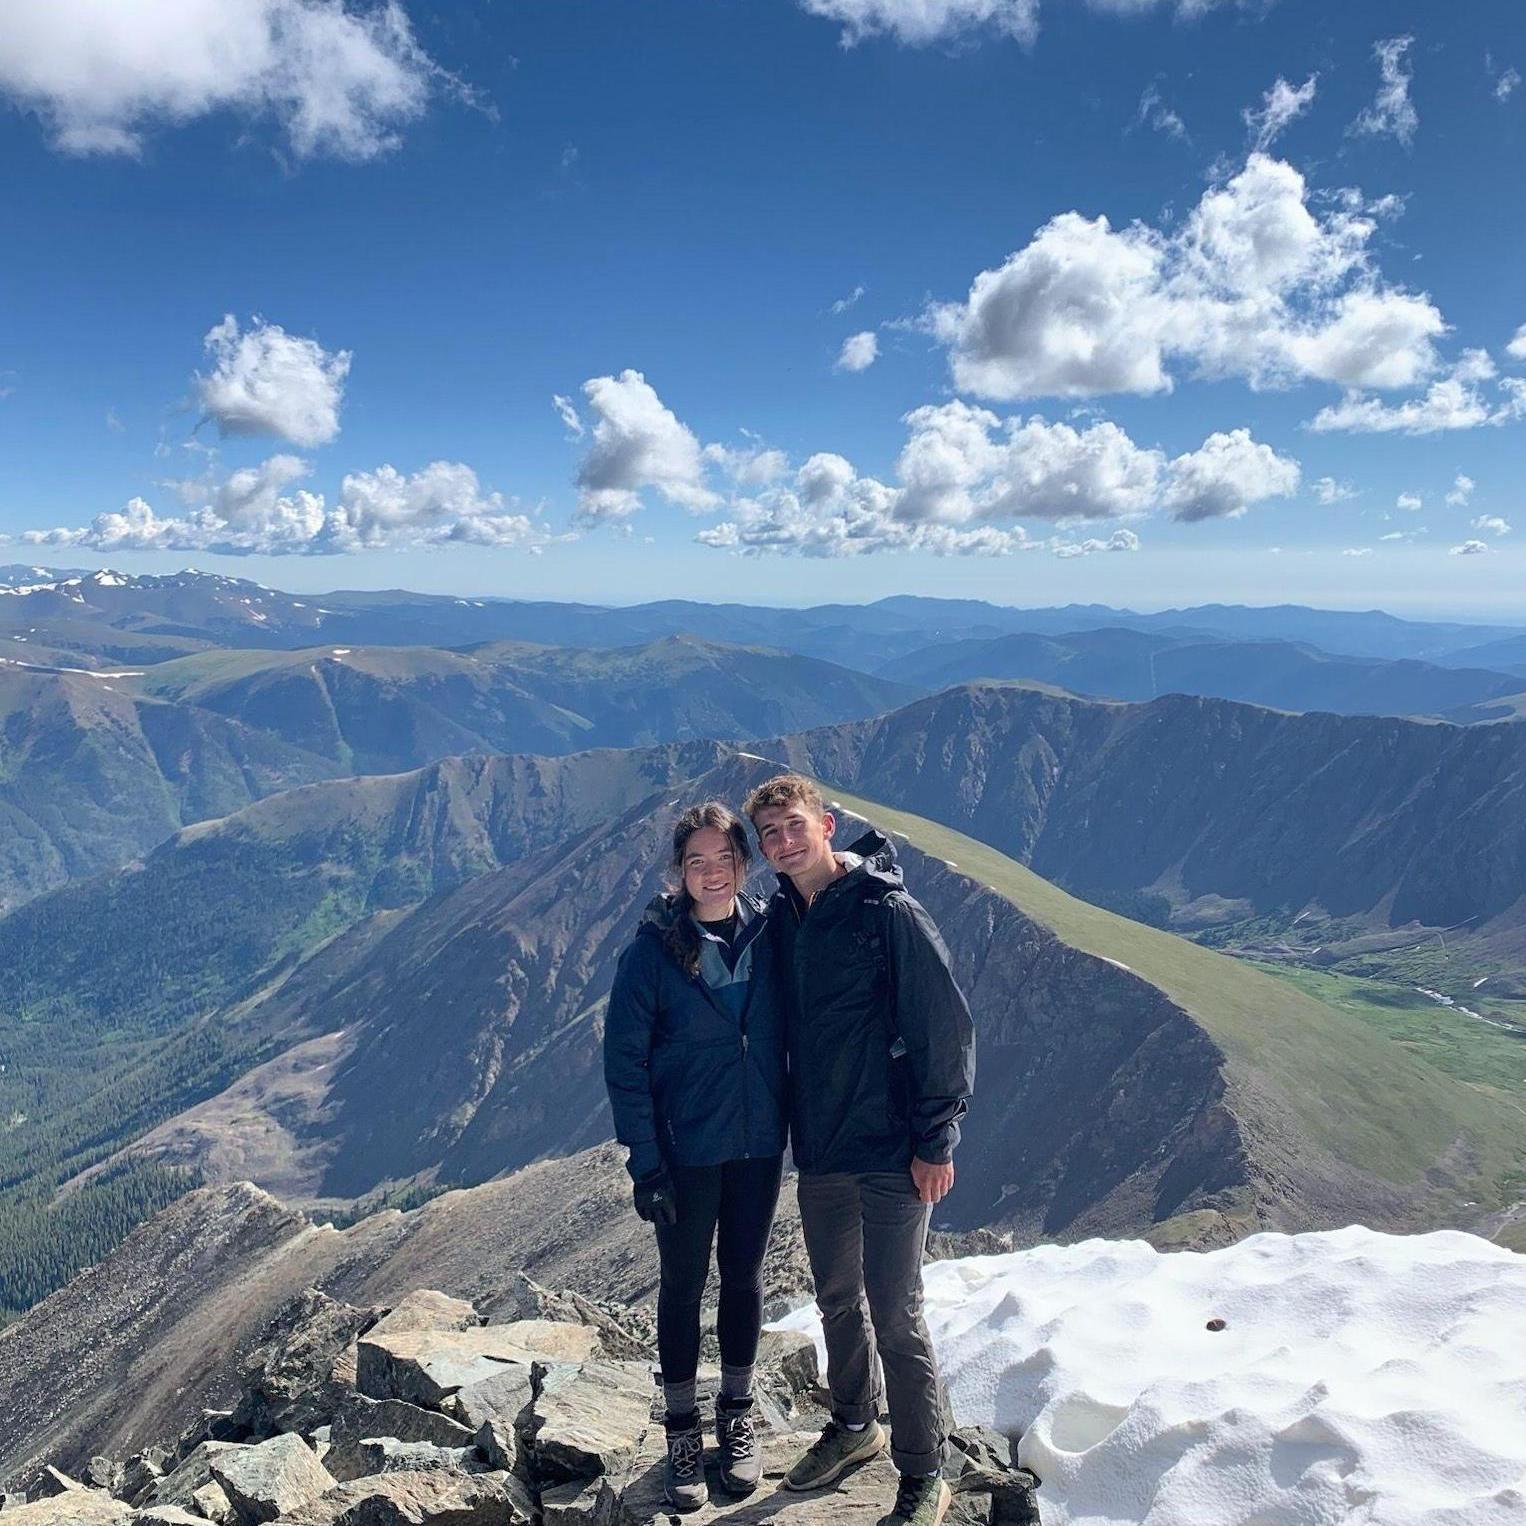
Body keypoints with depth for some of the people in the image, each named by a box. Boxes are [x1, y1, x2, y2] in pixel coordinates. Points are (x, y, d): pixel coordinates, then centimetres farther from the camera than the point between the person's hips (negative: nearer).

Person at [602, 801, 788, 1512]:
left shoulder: (767, 934, -5)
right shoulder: (654, 946, -13)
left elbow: (787, 1034, 6)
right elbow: (624, 1061, -11)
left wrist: (797, 1124, 3)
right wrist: (646, 1164, -13)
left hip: (758, 1144, 3)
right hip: (685, 1151, -3)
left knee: (744, 1277, 17)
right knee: (683, 1284, 12)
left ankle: (737, 1415, 37)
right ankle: (682, 1430, 31)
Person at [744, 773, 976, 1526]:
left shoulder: (889, 912, -16)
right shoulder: (781, 920, 4)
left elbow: (946, 1027, -15)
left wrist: (934, 1140, -14)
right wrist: (797, 1126, 15)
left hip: (892, 1155, -6)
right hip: (819, 1153, 6)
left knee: (896, 1317, 1)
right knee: (837, 1300, 20)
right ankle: (853, 1425, 42)